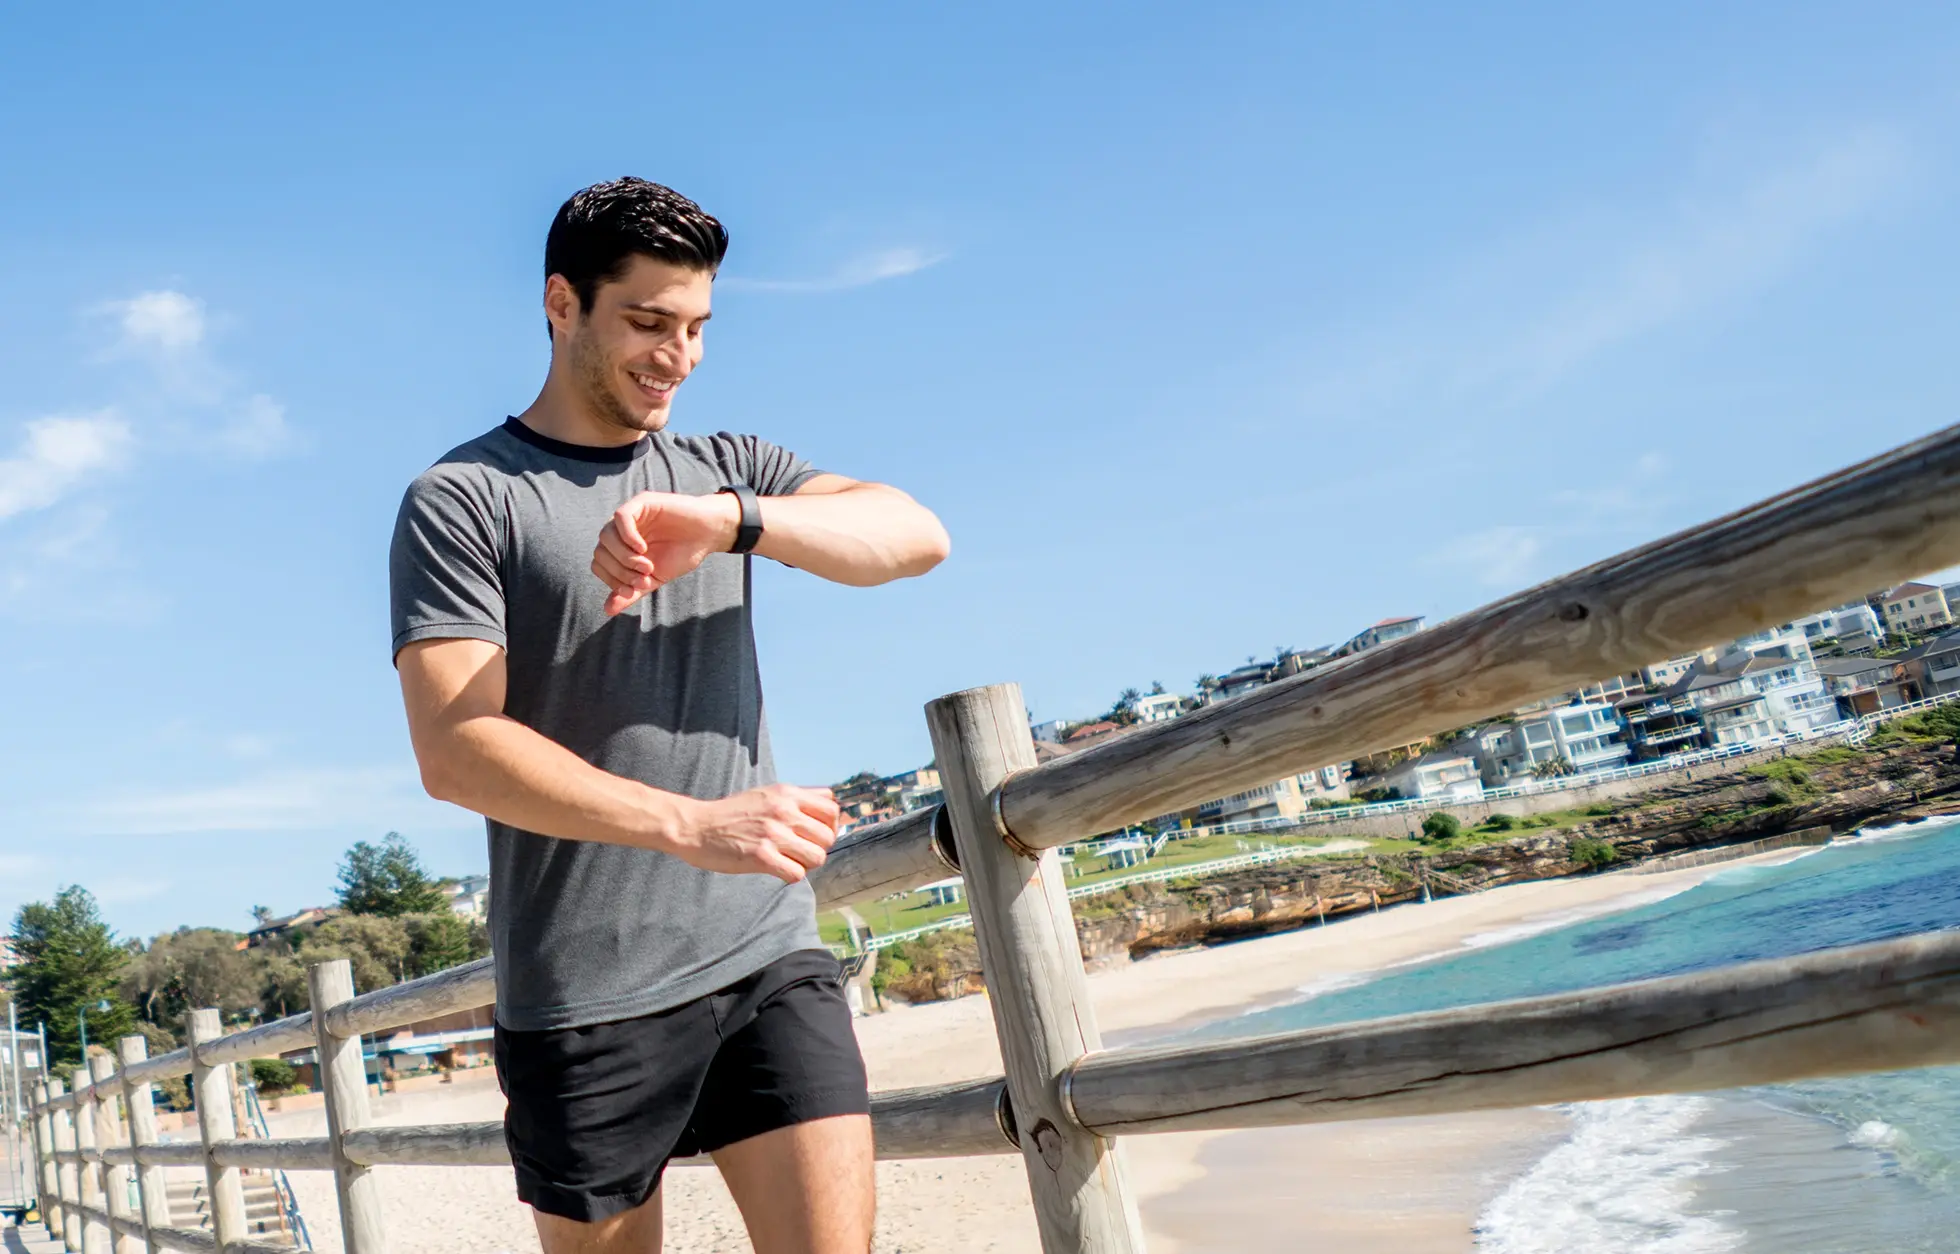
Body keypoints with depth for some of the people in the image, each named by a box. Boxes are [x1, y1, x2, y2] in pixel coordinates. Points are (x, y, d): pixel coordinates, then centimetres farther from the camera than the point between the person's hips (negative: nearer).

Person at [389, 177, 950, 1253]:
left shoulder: (723, 472, 13)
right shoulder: (461, 499, 0)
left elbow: (915, 537, -4)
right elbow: (455, 751, -13)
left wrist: (726, 520, -21)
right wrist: (690, 824, -25)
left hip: (769, 960, 3)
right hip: (584, 999, -2)